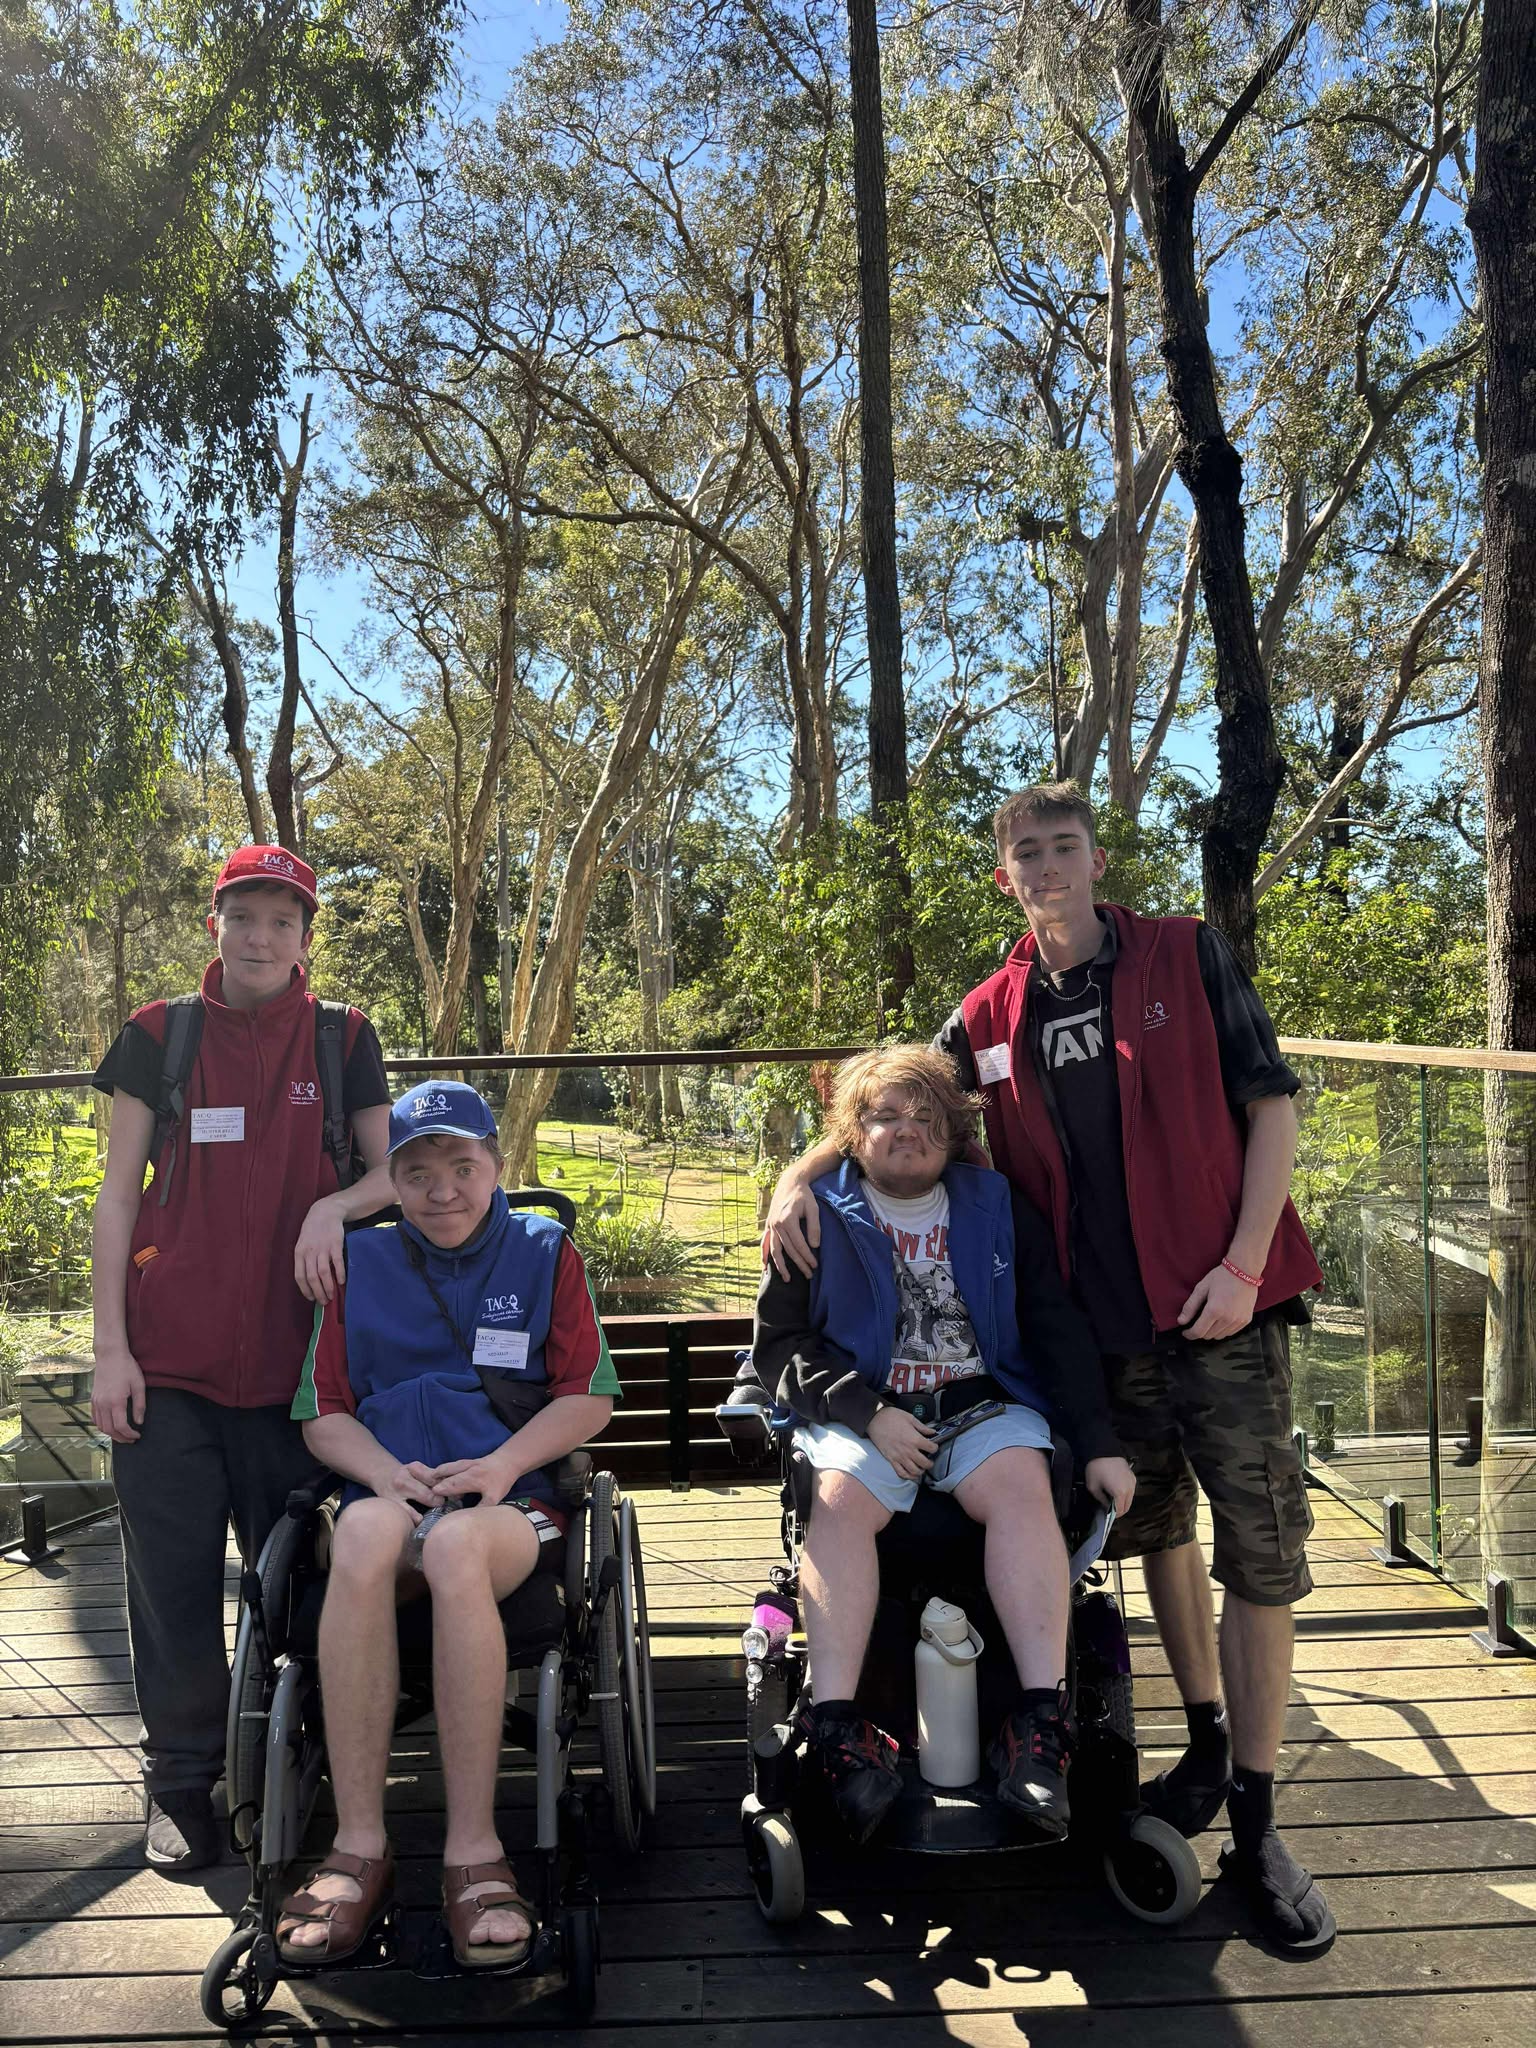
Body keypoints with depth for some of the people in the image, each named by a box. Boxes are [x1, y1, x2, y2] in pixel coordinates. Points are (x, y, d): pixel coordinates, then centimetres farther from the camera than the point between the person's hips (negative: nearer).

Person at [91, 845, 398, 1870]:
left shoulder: (343, 1039, 5)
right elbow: (118, 1195, 5)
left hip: (293, 1355, 1)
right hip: (169, 1358, 0)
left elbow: (394, 1172, 8)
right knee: (173, 1575, 4)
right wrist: (109, 1346, -2)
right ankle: (183, 1780, 22)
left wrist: (335, 1205, -15)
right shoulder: (162, 1035, 4)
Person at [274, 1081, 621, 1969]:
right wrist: (385, 1472, -7)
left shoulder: (546, 1253, 13)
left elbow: (587, 1399, 7)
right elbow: (323, 1412, 14)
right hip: (391, 1493, 2)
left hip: (511, 1502, -1)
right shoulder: (360, 1263, 17)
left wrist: (502, 1465, -10)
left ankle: (475, 1852, -31)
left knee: (456, 1544, -38)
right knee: (366, 1532, -37)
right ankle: (359, 1846, -31)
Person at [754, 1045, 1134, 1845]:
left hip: (983, 1404, 1)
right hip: (863, 1414, -1)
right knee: (838, 1499, -32)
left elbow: (1058, 1328, 9)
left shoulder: (994, 1207, 13)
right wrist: (869, 1414, -12)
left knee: (1021, 1484, -31)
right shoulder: (821, 1216, 7)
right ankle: (837, 1729, -35)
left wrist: (1099, 1442, -1)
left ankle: (1040, 1724, -35)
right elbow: (777, 1343, 2)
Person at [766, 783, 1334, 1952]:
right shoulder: (989, 1022, 6)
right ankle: (1207, 1741, 37)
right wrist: (798, 1177, -6)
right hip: (1105, 1319, 3)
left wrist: (1244, 1264, -12)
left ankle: (1255, 1823, 12)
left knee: (1261, 1546, -1)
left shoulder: (1188, 959, -2)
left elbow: (1269, 1107, -3)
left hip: (1222, 1298, -3)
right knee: (1155, 1530, 16)